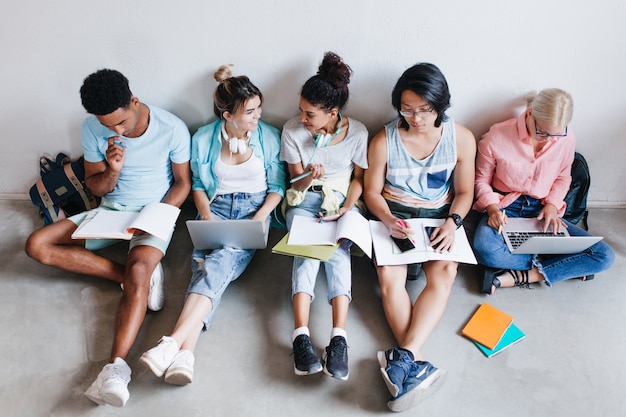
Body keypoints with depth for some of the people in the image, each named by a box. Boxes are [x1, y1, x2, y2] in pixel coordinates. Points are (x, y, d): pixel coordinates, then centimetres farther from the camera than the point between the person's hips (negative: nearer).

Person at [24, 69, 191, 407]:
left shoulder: (172, 128, -14)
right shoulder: (92, 128, -7)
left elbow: (182, 182, -3)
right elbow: (95, 188, 1)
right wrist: (112, 171, -22)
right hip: (110, 210, 5)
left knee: (138, 271, -34)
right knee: (37, 245, -14)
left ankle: (116, 366, -39)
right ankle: (143, 275, -19)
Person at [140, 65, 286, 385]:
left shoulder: (268, 136, 1)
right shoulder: (203, 138, 3)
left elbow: (277, 185, 5)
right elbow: (197, 183, 12)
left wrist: (261, 216, -11)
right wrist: (205, 212, -6)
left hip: (254, 208, -1)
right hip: (216, 207, 2)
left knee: (218, 263, -30)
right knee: (205, 265, -28)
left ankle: (172, 343, -41)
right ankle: (184, 355, -42)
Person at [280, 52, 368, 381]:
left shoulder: (357, 132, -6)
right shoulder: (292, 130, -6)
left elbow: (359, 177, 4)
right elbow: (296, 182, 0)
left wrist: (348, 207, -12)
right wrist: (308, 177, -24)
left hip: (341, 201, 0)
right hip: (305, 200, 0)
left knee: (338, 252, -28)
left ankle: (339, 337, -39)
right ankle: (301, 335, -38)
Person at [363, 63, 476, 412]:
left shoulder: (461, 138, -5)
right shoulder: (384, 141, -9)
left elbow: (464, 192, 3)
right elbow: (372, 191, -1)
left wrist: (453, 222, -17)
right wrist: (389, 220, -20)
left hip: (439, 217, 1)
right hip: (393, 216, 0)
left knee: (445, 273, -30)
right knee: (389, 279, -29)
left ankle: (403, 357, -37)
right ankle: (416, 365, -32)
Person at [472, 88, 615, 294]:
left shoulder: (567, 139, -6)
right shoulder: (497, 136, -15)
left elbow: (563, 178, 11)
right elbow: (481, 179, -3)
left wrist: (552, 204, -9)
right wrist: (492, 208, -21)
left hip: (541, 210, 3)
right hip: (504, 207, -3)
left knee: (605, 256, -15)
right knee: (485, 250, -39)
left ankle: (518, 276, -19)